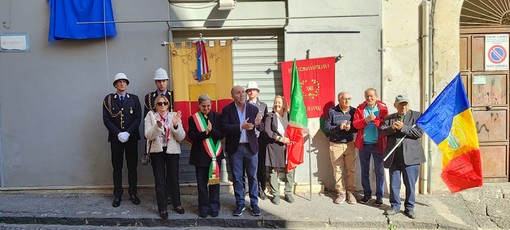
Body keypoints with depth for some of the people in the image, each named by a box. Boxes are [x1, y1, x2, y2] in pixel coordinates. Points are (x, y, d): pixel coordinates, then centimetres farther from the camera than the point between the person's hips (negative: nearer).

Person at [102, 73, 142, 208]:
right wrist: (118, 133, -12)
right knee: (117, 167, 5)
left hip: (131, 137, 0)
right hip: (115, 138, 0)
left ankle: (133, 193, 15)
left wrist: (128, 133, -12)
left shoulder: (134, 99, 6)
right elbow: (106, 119, -2)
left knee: (132, 166, 5)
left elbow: (138, 118, -1)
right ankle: (117, 195, 13)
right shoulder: (108, 99, 5)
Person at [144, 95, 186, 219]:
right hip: (157, 151, -1)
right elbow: (148, 135, -12)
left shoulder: (174, 116, 2)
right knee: (160, 181, 4)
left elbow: (181, 137, -4)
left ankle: (177, 203, 25)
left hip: (172, 150, 1)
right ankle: (162, 207, 15)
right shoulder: (150, 116, 1)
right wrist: (158, 126, -29)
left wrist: (176, 125, -22)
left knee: (174, 179, 8)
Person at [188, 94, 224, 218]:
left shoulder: (217, 117, 5)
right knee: (202, 183, 6)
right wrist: (205, 133, -22)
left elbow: (221, 134, -3)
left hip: (215, 153, 1)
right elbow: (192, 136, -8)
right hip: (200, 155, -1)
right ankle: (204, 207, 18)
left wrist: (211, 131, -20)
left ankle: (214, 207, 17)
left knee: (214, 181, 5)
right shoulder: (193, 118, 3)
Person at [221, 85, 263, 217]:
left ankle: (254, 203, 20)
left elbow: (261, 128, 1)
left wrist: (258, 124, -23)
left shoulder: (253, 109, 3)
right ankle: (240, 204, 21)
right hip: (235, 148, -1)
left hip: (251, 147, 1)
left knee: (253, 176, 8)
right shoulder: (227, 110, -2)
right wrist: (241, 127, -23)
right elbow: (224, 128, -13)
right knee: (237, 177, 8)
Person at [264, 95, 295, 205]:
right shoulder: (270, 116, 6)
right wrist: (280, 138, -13)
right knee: (274, 171, 0)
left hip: (288, 146, 2)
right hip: (274, 147, -2)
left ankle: (288, 193, 17)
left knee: (290, 169, 1)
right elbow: (267, 130, -5)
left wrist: (290, 139, -9)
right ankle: (275, 194, 11)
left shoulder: (289, 115, 12)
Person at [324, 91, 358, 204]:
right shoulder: (332, 111, 0)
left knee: (351, 169, 4)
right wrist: (339, 127, -18)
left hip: (349, 144, 1)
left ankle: (350, 192, 15)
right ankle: (341, 193, 15)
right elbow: (326, 127, -4)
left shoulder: (354, 111, 3)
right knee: (338, 170, 4)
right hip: (335, 145, -1)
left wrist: (350, 128, -20)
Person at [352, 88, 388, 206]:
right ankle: (367, 194, 23)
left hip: (378, 144, -2)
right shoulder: (360, 108, 4)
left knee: (379, 171, 5)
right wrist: (366, 120, -20)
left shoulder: (383, 108, -1)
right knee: (365, 170, 11)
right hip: (363, 144, 2)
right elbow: (355, 124, -6)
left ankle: (379, 196, 15)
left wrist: (374, 119, -22)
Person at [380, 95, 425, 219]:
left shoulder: (417, 115, 5)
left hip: (410, 156, -3)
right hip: (393, 157, 3)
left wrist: (403, 128, -14)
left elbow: (419, 132, -7)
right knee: (394, 183, 10)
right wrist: (392, 128, -17)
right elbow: (382, 131, 2)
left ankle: (409, 208, 17)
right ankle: (395, 206, 22)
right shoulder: (389, 118, 14)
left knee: (410, 184, 4)